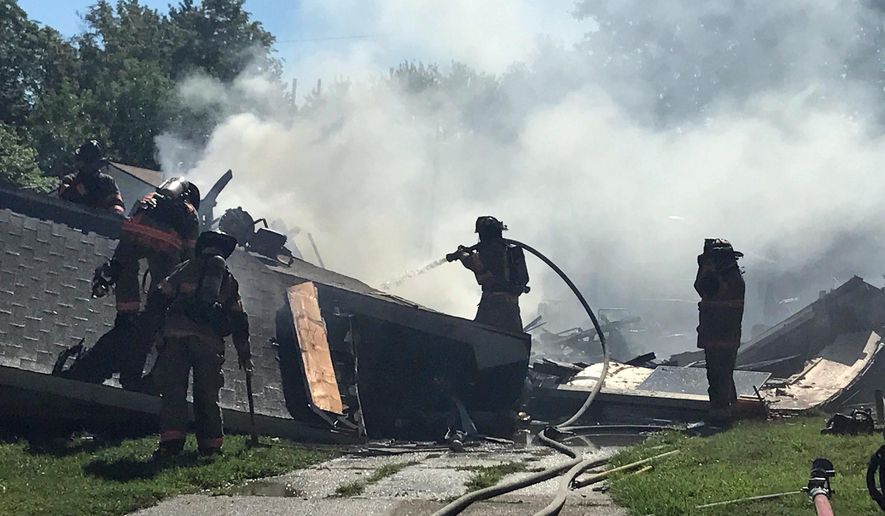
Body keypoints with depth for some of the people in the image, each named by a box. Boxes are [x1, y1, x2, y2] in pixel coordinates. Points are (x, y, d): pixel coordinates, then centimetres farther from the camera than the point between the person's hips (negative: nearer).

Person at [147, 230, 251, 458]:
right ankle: (211, 443, 7)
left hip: (178, 335, -2)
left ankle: (171, 438, -16)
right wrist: (245, 354, 26)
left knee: (173, 389, -3)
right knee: (207, 394, 11)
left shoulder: (187, 268, 16)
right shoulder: (228, 279, 22)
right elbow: (239, 319, 22)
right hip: (210, 340, 2)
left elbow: (159, 297, 9)